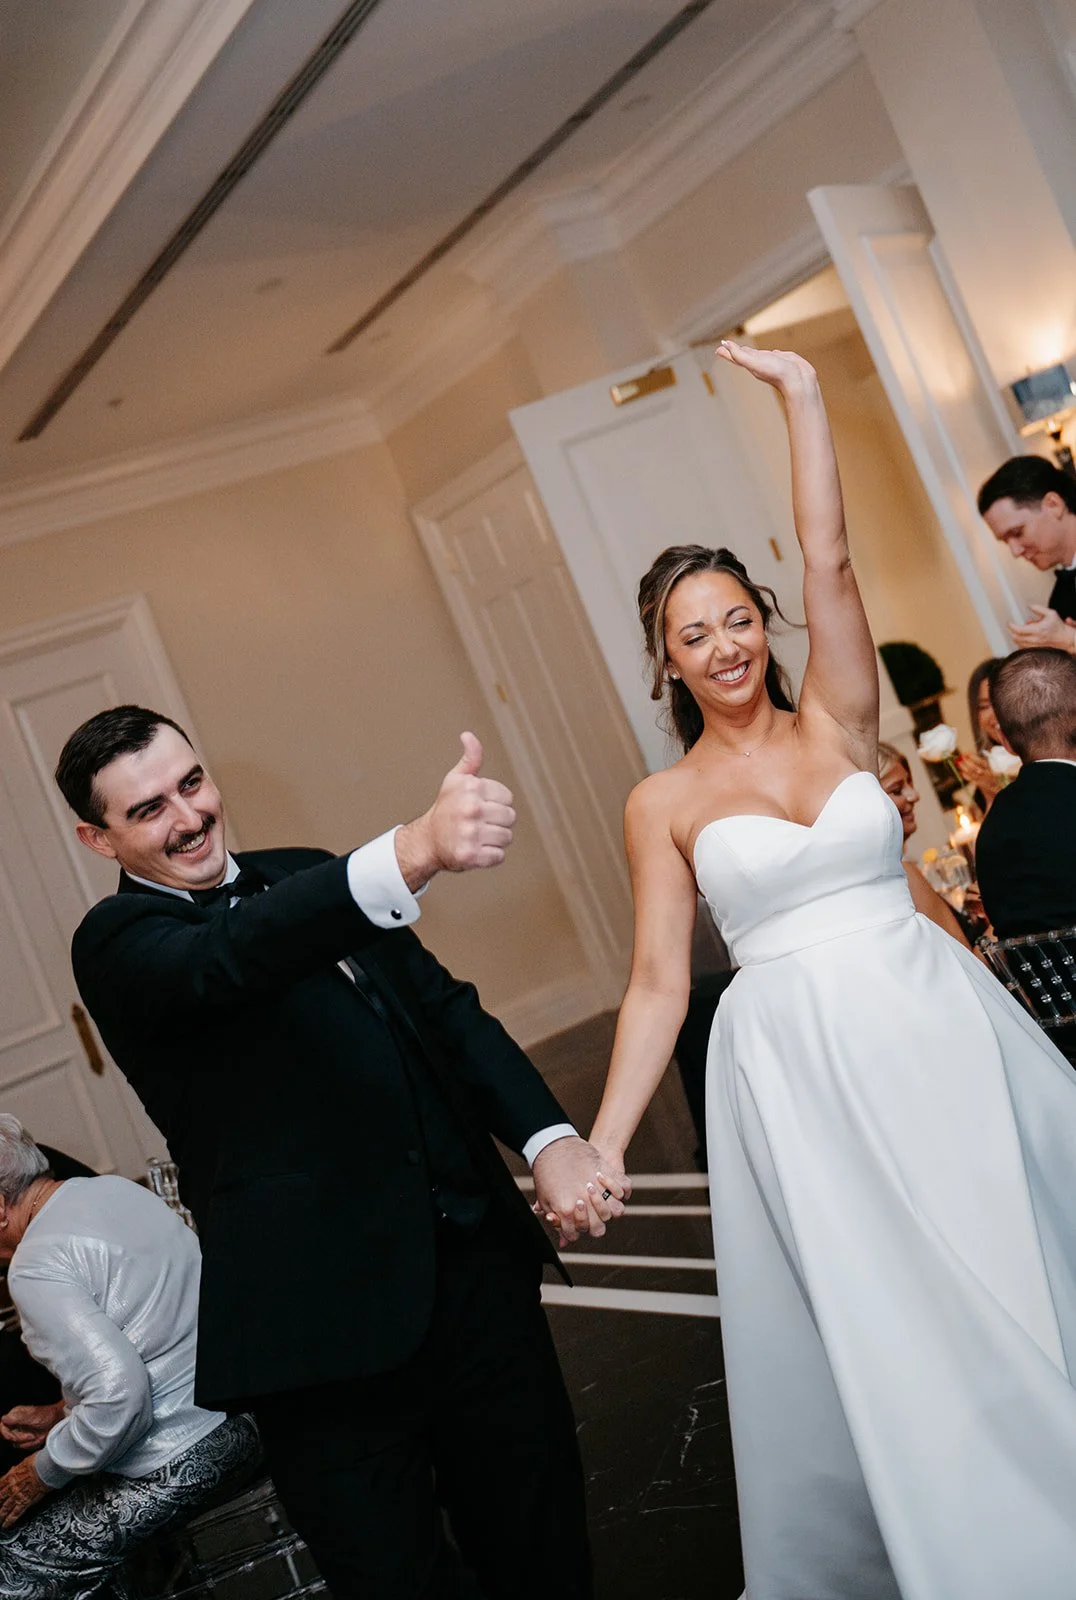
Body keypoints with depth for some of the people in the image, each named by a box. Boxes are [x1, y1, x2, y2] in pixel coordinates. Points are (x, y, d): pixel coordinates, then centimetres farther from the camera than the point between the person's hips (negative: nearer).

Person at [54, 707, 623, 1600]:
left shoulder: (305, 877, 12)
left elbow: (445, 1007, 10)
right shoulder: (118, 943, -7)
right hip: (325, 1320, -5)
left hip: (475, 1259, 6)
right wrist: (414, 853, -47)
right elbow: (238, 953, -29)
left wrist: (549, 1137, -8)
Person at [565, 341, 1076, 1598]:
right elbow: (659, 981, 0)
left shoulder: (836, 725, 6)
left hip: (937, 1022, 2)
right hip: (794, 1061, -2)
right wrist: (601, 1142, -7)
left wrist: (800, 396, -7)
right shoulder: (663, 805, 3)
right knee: (876, 1329, 5)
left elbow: (827, 560, -6)